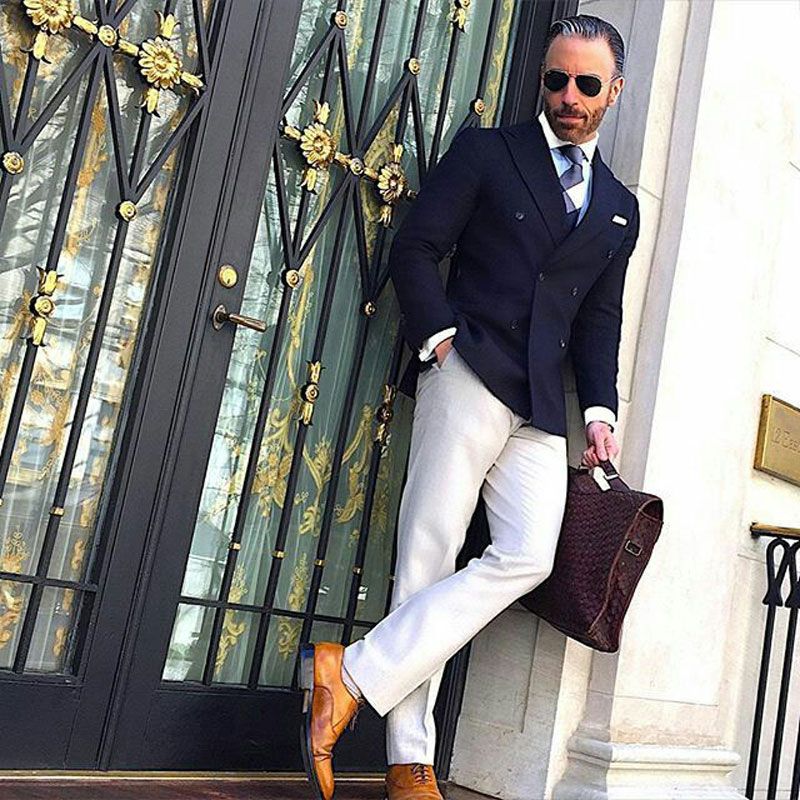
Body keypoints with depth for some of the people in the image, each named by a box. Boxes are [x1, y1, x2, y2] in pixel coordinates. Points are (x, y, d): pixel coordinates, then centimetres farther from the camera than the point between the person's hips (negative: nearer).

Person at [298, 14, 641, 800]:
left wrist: (600, 410, 8)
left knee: (527, 558, -13)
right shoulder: (486, 150, 9)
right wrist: (440, 337, -11)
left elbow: (599, 320, 21)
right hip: (468, 377, -4)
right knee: (429, 557, -6)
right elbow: (415, 247, 1)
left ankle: (356, 670, -9)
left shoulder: (620, 208, 22)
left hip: (543, 408, 5)